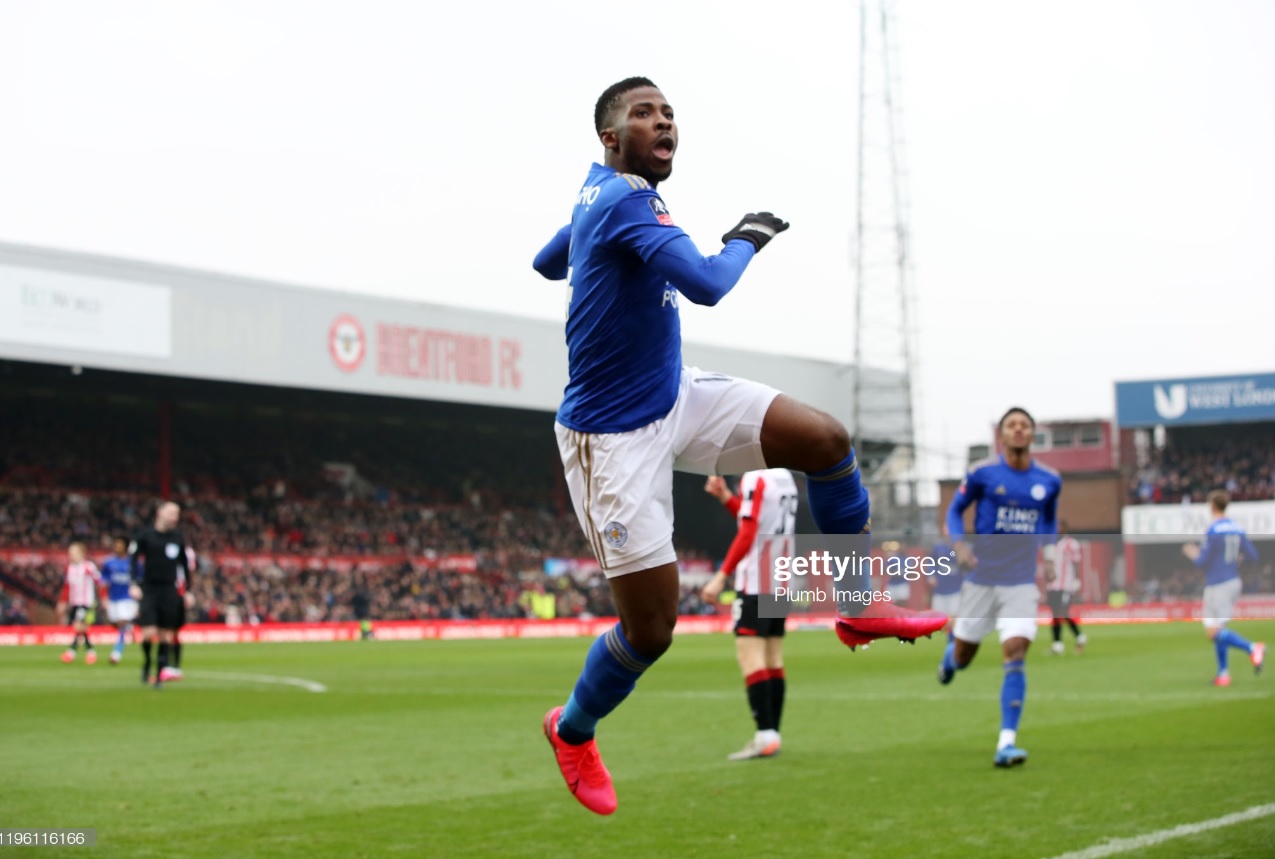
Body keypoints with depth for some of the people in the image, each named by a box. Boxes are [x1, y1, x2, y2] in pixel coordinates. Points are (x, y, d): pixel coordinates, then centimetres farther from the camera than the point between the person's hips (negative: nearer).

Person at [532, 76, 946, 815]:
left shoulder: (602, 190, 7)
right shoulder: (625, 200, -22)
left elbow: (548, 263, 25)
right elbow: (707, 286, -34)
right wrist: (750, 237, -14)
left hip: (676, 396, 9)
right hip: (616, 436, -9)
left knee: (826, 440, -5)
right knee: (651, 630, -4)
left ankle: (855, 607, 12)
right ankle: (572, 731, 26)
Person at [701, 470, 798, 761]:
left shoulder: (754, 478, -12)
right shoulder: (785, 477, 13)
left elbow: (747, 534, -17)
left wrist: (721, 577, -15)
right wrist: (725, 496, 21)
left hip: (755, 582, -9)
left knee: (750, 654, -9)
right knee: (773, 658, 9)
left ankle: (765, 735, -15)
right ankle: (772, 734, 10)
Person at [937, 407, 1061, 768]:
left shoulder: (1049, 480, 1)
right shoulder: (982, 473, -6)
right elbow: (955, 510, 5)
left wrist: (1049, 547, 0)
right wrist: (959, 544, -13)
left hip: (1022, 582, 0)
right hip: (981, 578, 0)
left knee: (1014, 657, -14)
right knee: (962, 658, 9)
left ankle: (1006, 743, -12)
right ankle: (950, 650, 49)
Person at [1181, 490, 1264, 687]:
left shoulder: (1213, 531, -15)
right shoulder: (1237, 529, 6)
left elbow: (1202, 562, -14)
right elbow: (1253, 555, 7)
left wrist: (1193, 554, 6)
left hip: (1217, 585, -8)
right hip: (1234, 581, 8)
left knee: (1213, 631, -8)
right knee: (1218, 630, 15)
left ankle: (1253, 648, -23)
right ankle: (1223, 673, 13)